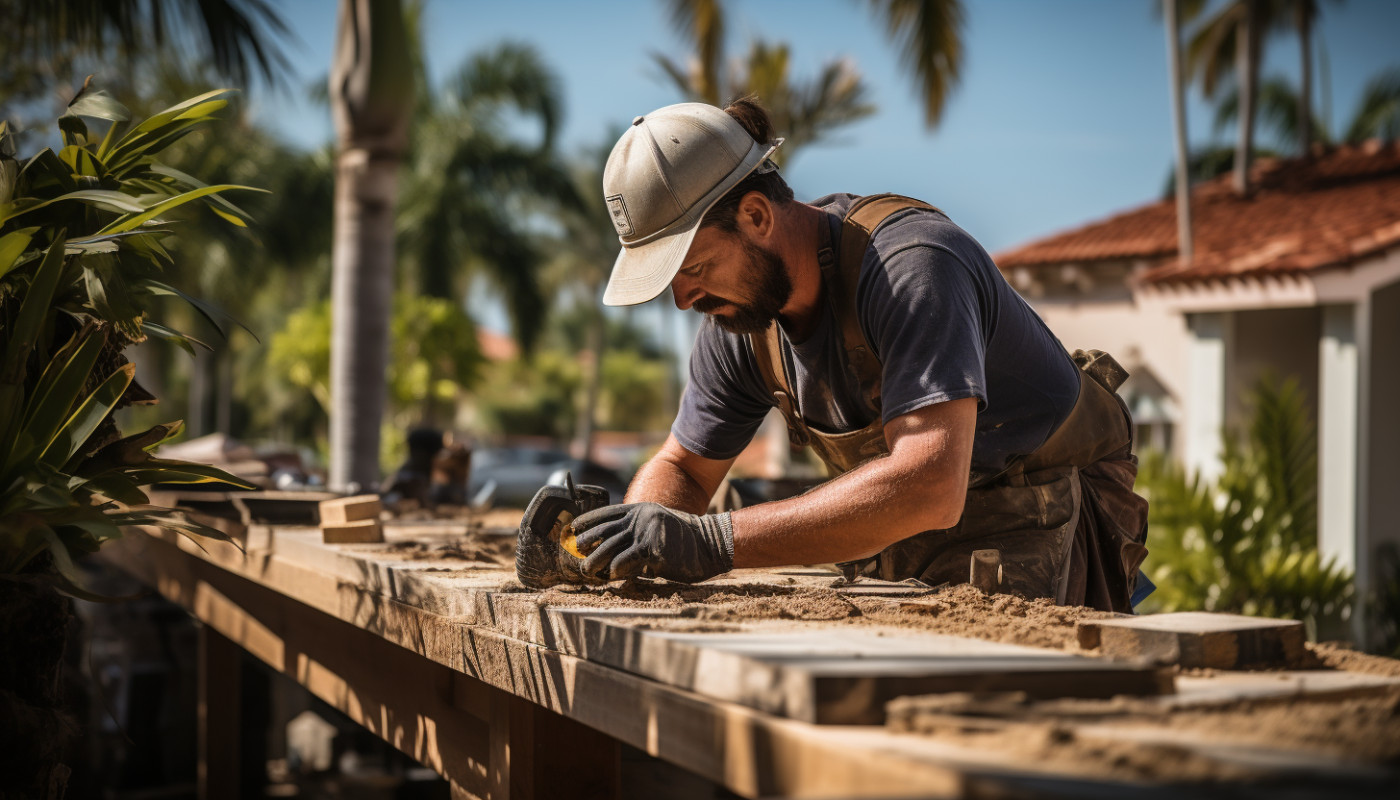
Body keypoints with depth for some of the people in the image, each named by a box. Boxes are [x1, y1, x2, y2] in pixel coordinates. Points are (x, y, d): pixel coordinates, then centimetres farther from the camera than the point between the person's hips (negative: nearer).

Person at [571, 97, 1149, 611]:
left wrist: (716, 542, -43)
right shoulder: (738, 316, -5)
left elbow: (929, 486, -41)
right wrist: (630, 525, -17)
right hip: (904, 534, 6)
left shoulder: (913, 265, -29)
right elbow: (682, 468, 8)